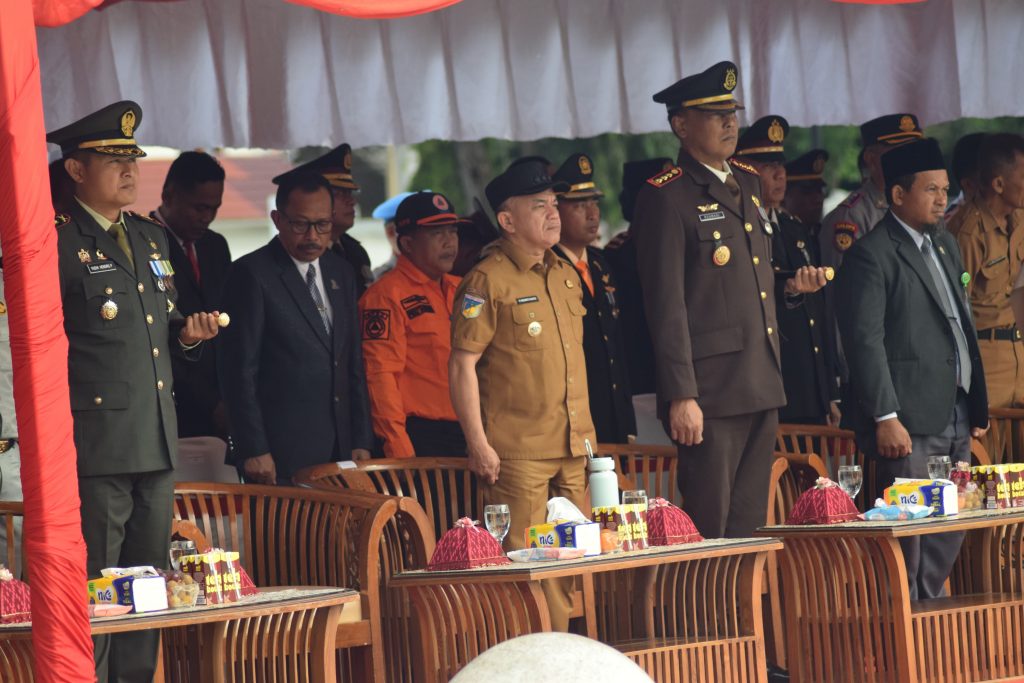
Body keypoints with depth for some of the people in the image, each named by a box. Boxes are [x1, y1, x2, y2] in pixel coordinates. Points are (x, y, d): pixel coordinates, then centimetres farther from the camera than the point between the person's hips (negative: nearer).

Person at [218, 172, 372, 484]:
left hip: (338, 452, 6)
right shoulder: (251, 275, -5)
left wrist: (361, 442, 12)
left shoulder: (340, 273, 15)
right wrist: (253, 451, -12)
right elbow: (238, 370, -8)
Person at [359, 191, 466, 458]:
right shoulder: (386, 295, -7)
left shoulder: (460, 289, 17)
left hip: (465, 435, 7)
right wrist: (399, 448, -17)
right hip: (418, 440, -7)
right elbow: (380, 375, -12)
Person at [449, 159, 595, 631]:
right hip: (516, 451, -7)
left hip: (572, 449, 7)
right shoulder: (487, 281, -7)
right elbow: (462, 365, -11)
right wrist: (477, 444, -15)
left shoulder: (565, 275, 16)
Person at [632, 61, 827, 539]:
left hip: (762, 388, 8)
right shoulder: (665, 197, -9)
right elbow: (666, 305, -14)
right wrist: (681, 396, -18)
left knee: (749, 527, 11)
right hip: (710, 390, -8)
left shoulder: (747, 184, 16)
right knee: (707, 531, -5)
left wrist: (791, 286, 8)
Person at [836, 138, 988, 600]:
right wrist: (885, 418, -18)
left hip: (955, 415, 8)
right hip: (910, 421, -8)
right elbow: (865, 341, -14)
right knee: (908, 525, -6)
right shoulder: (871, 255, -9)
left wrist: (977, 405, 18)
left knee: (950, 529, 10)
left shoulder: (945, 245, 18)